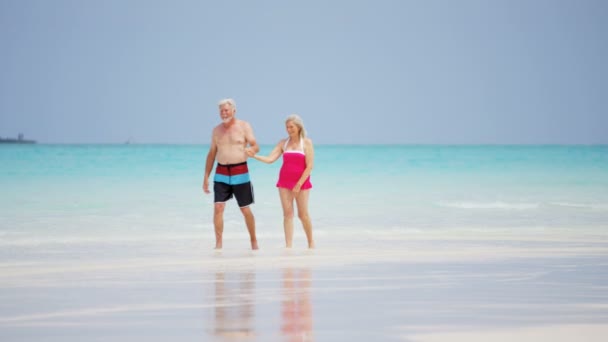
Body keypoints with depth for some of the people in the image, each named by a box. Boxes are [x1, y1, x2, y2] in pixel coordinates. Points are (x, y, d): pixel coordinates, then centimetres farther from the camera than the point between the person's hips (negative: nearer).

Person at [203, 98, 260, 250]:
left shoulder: (244, 126, 2)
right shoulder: (217, 130, 11)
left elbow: (256, 146, -5)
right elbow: (211, 154, 15)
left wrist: (251, 150, -30)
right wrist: (206, 177, 11)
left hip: (240, 172, -2)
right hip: (221, 173, 2)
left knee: (245, 209, 4)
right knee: (218, 207, -10)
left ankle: (253, 240, 21)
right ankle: (218, 243, -6)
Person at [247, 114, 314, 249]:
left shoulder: (306, 143, -3)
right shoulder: (283, 143, 6)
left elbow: (309, 166, -8)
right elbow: (270, 159, -1)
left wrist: (299, 184, -14)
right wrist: (254, 156, -16)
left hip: (301, 182, -3)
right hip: (284, 182, 3)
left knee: (303, 214, -1)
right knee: (287, 213, -2)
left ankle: (311, 242, 17)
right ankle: (288, 245, -2)